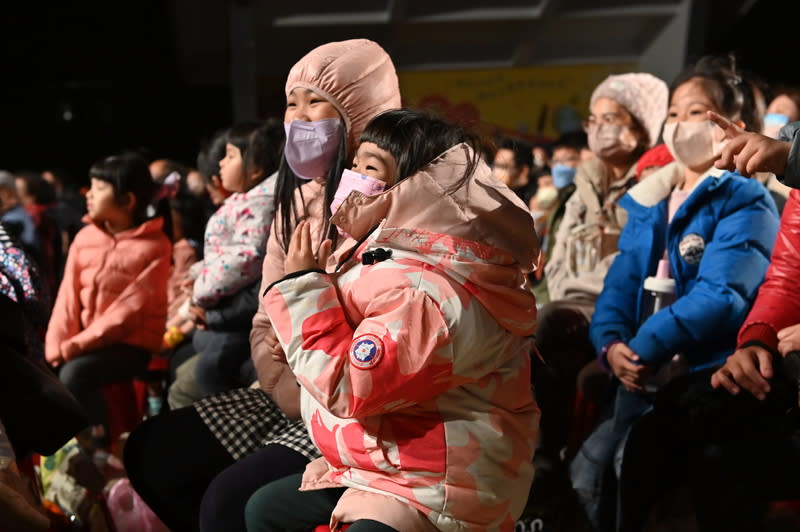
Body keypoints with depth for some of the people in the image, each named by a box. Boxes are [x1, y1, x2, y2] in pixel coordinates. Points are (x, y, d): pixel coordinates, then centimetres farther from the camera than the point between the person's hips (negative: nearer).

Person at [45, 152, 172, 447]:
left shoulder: (154, 246, -11)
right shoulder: (84, 237, 6)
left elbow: (129, 310, -17)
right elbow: (68, 297, 2)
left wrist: (76, 346, -21)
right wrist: (58, 348, -11)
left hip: (130, 343, -5)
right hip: (84, 341, 6)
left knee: (76, 372, -29)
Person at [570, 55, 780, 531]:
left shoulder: (745, 202, -6)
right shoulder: (649, 202, 15)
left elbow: (719, 296, -19)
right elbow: (621, 284, 8)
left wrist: (642, 349, -21)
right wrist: (612, 345, -11)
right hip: (644, 377, 7)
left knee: (631, 470, -21)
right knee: (585, 477, 1)